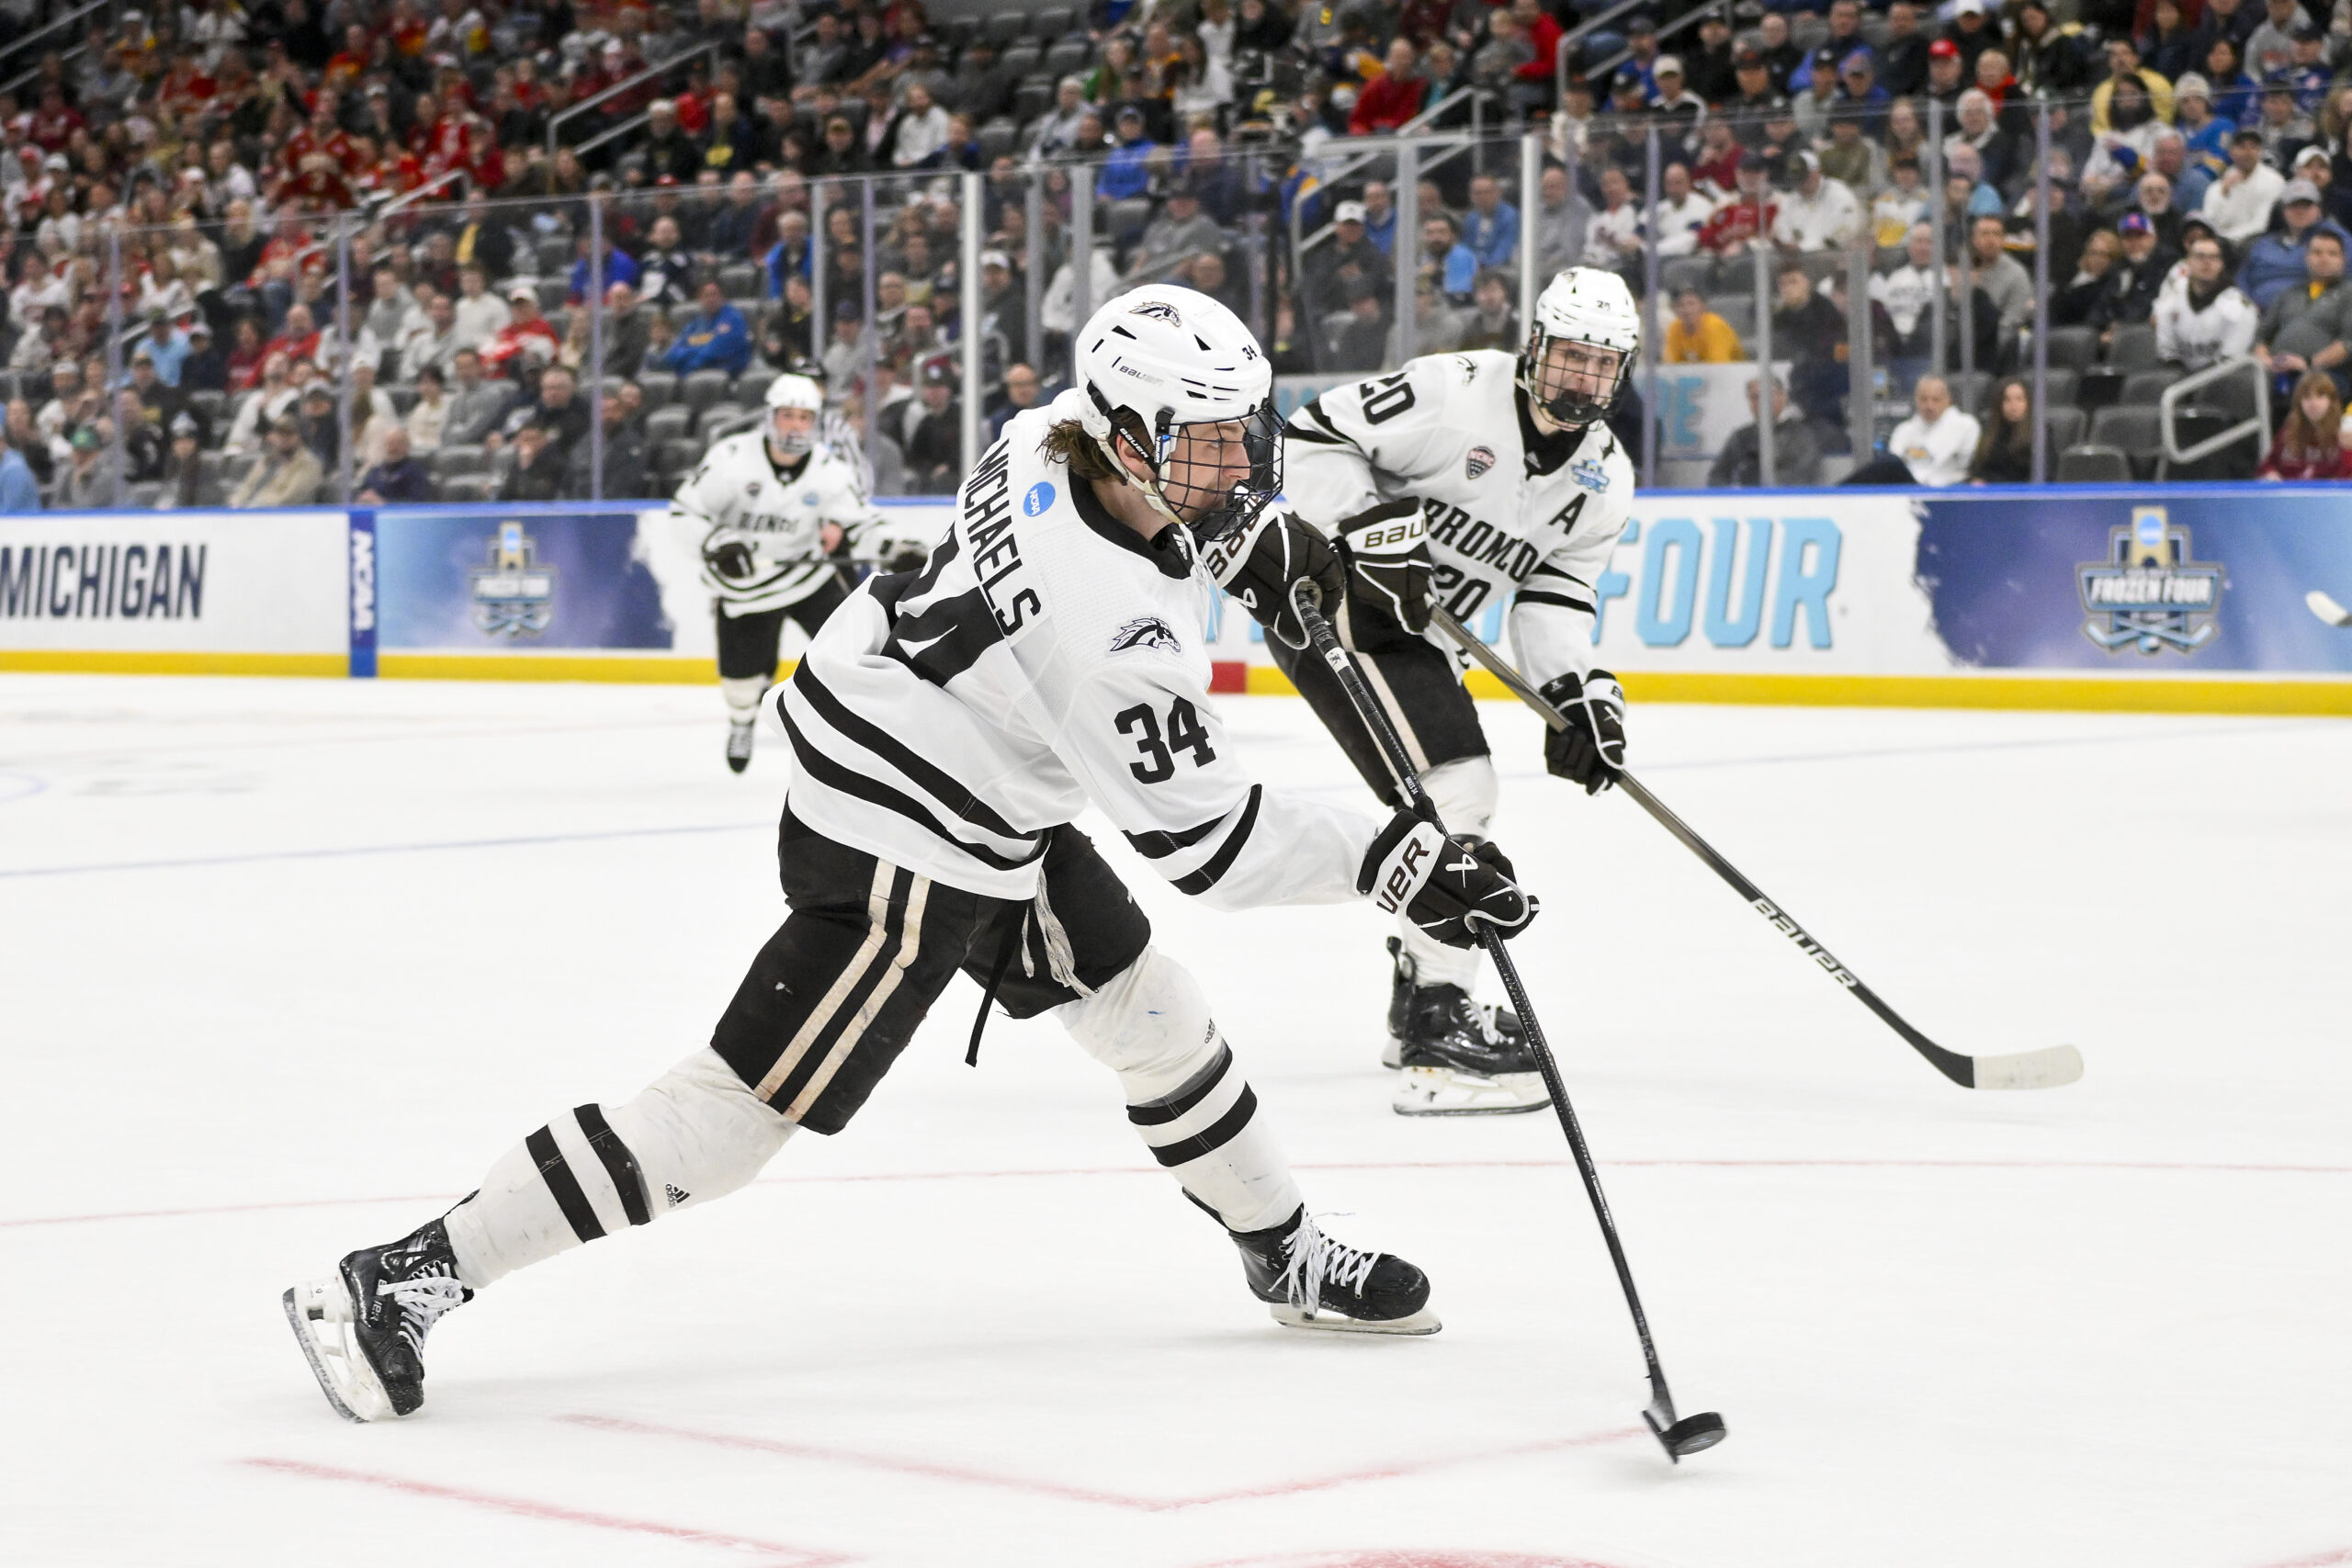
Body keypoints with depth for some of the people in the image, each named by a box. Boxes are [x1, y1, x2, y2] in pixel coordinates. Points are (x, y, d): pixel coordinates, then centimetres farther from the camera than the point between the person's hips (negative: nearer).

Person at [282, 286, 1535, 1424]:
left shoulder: (1053, 436, -7)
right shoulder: (1115, 625, -32)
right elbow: (1205, 835, -24)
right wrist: (1398, 862, -22)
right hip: (906, 852, -10)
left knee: (1142, 1005, 20)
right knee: (744, 1106, -8)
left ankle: (1285, 1256, 40)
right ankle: (408, 1276, -6)